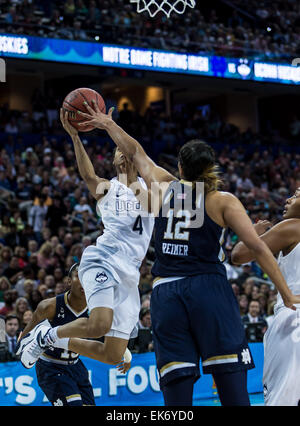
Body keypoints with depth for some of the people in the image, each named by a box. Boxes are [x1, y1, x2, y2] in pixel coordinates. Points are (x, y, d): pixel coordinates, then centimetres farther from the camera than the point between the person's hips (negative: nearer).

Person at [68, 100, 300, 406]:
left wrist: (108, 124, 44)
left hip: (165, 293, 3)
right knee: (234, 393, -6)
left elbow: (134, 153, 28)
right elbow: (257, 247, -3)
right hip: (210, 290, -3)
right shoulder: (223, 201, 3)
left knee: (177, 398, 0)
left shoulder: (163, 188, 12)